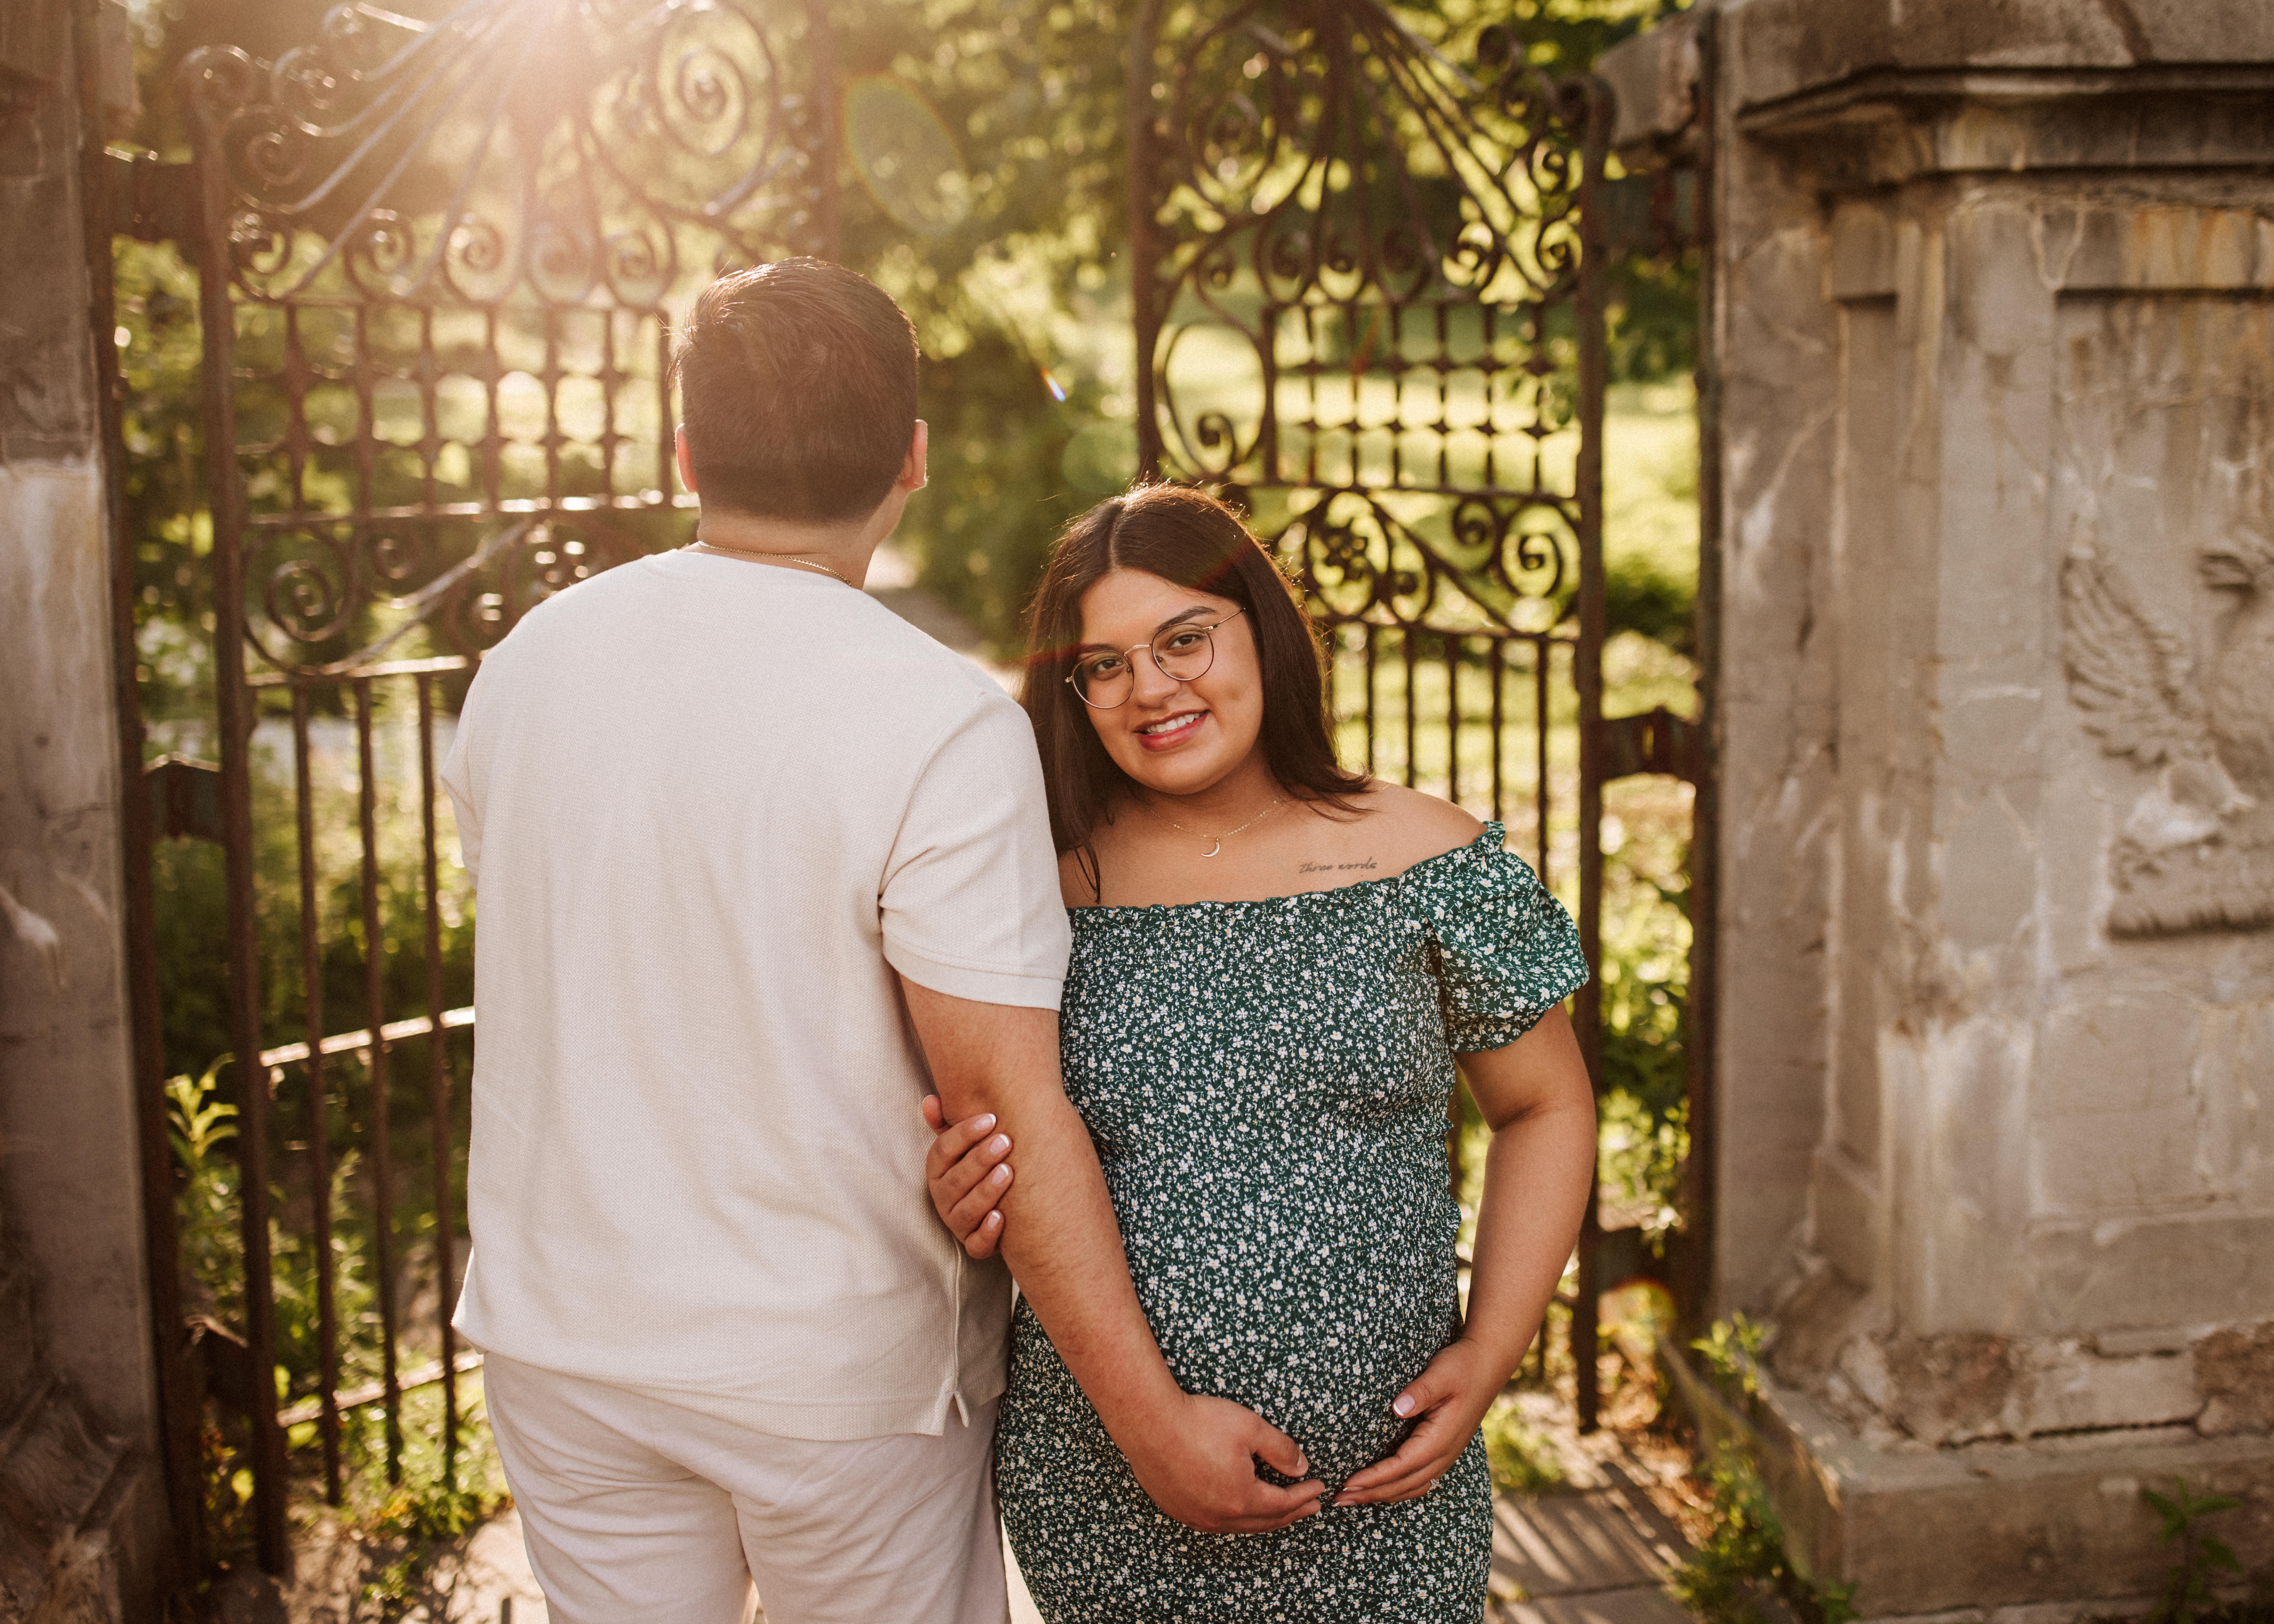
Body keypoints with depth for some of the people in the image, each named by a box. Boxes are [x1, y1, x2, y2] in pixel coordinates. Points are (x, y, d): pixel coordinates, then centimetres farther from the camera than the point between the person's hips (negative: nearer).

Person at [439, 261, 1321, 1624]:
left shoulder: (522, 665, -3)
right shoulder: (947, 727, -21)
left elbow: (549, 974, 8)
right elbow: (1005, 1103, -23)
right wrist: (1155, 1420, -18)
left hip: (560, 1341, 5)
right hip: (835, 1365, -4)